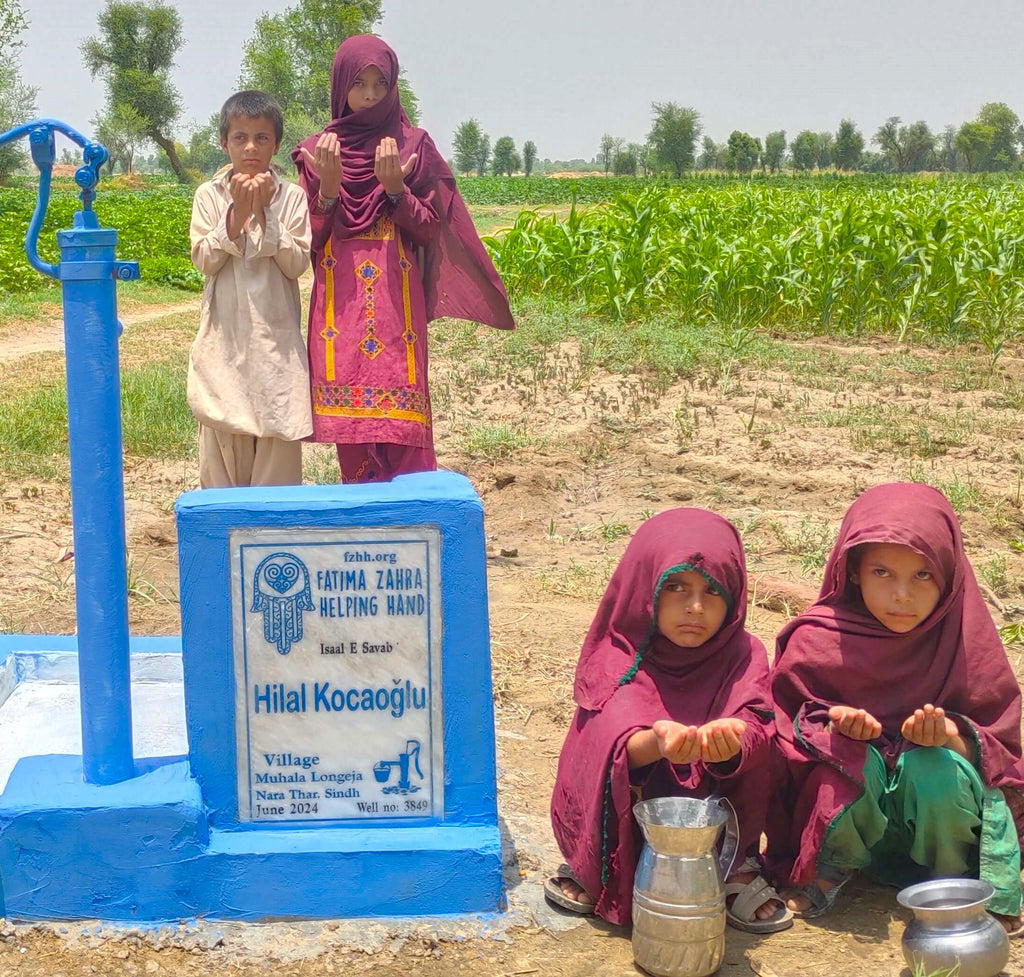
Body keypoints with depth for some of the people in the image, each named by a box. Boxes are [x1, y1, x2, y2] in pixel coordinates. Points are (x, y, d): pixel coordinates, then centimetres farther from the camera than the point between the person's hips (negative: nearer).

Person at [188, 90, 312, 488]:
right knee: (222, 440, 3)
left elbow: (297, 262, -6)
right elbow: (203, 259, -5)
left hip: (276, 336, 0)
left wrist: (264, 213, -16)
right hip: (225, 335, 1)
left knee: (278, 444, 1)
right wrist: (237, 213, -15)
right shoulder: (209, 195, 4)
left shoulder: (292, 197, 2)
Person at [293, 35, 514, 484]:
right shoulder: (318, 151, 8)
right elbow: (309, 238, 5)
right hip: (341, 304, 1)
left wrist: (395, 189, -13)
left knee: (402, 421, -7)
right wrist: (328, 187, -12)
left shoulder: (414, 146, 6)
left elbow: (430, 229, 3)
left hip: (396, 303, -1)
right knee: (352, 427, -1)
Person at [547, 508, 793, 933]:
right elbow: (615, 744, -26)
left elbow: (755, 732, -21)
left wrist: (728, 743, -46)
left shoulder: (743, 657, -4)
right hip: (628, 827, -1)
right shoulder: (618, 659, -9)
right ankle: (596, 871, -2)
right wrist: (655, 742, -50)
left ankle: (733, 872, -5)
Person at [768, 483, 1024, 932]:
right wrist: (832, 727, -27)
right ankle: (829, 870, -1)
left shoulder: (961, 639, -7)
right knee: (853, 759, -32)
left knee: (939, 768, -31)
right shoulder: (816, 642, -10)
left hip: (935, 805, 1)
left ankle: (958, 880, 0)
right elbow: (783, 734, -5)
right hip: (843, 808, 0)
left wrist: (952, 735, -27)